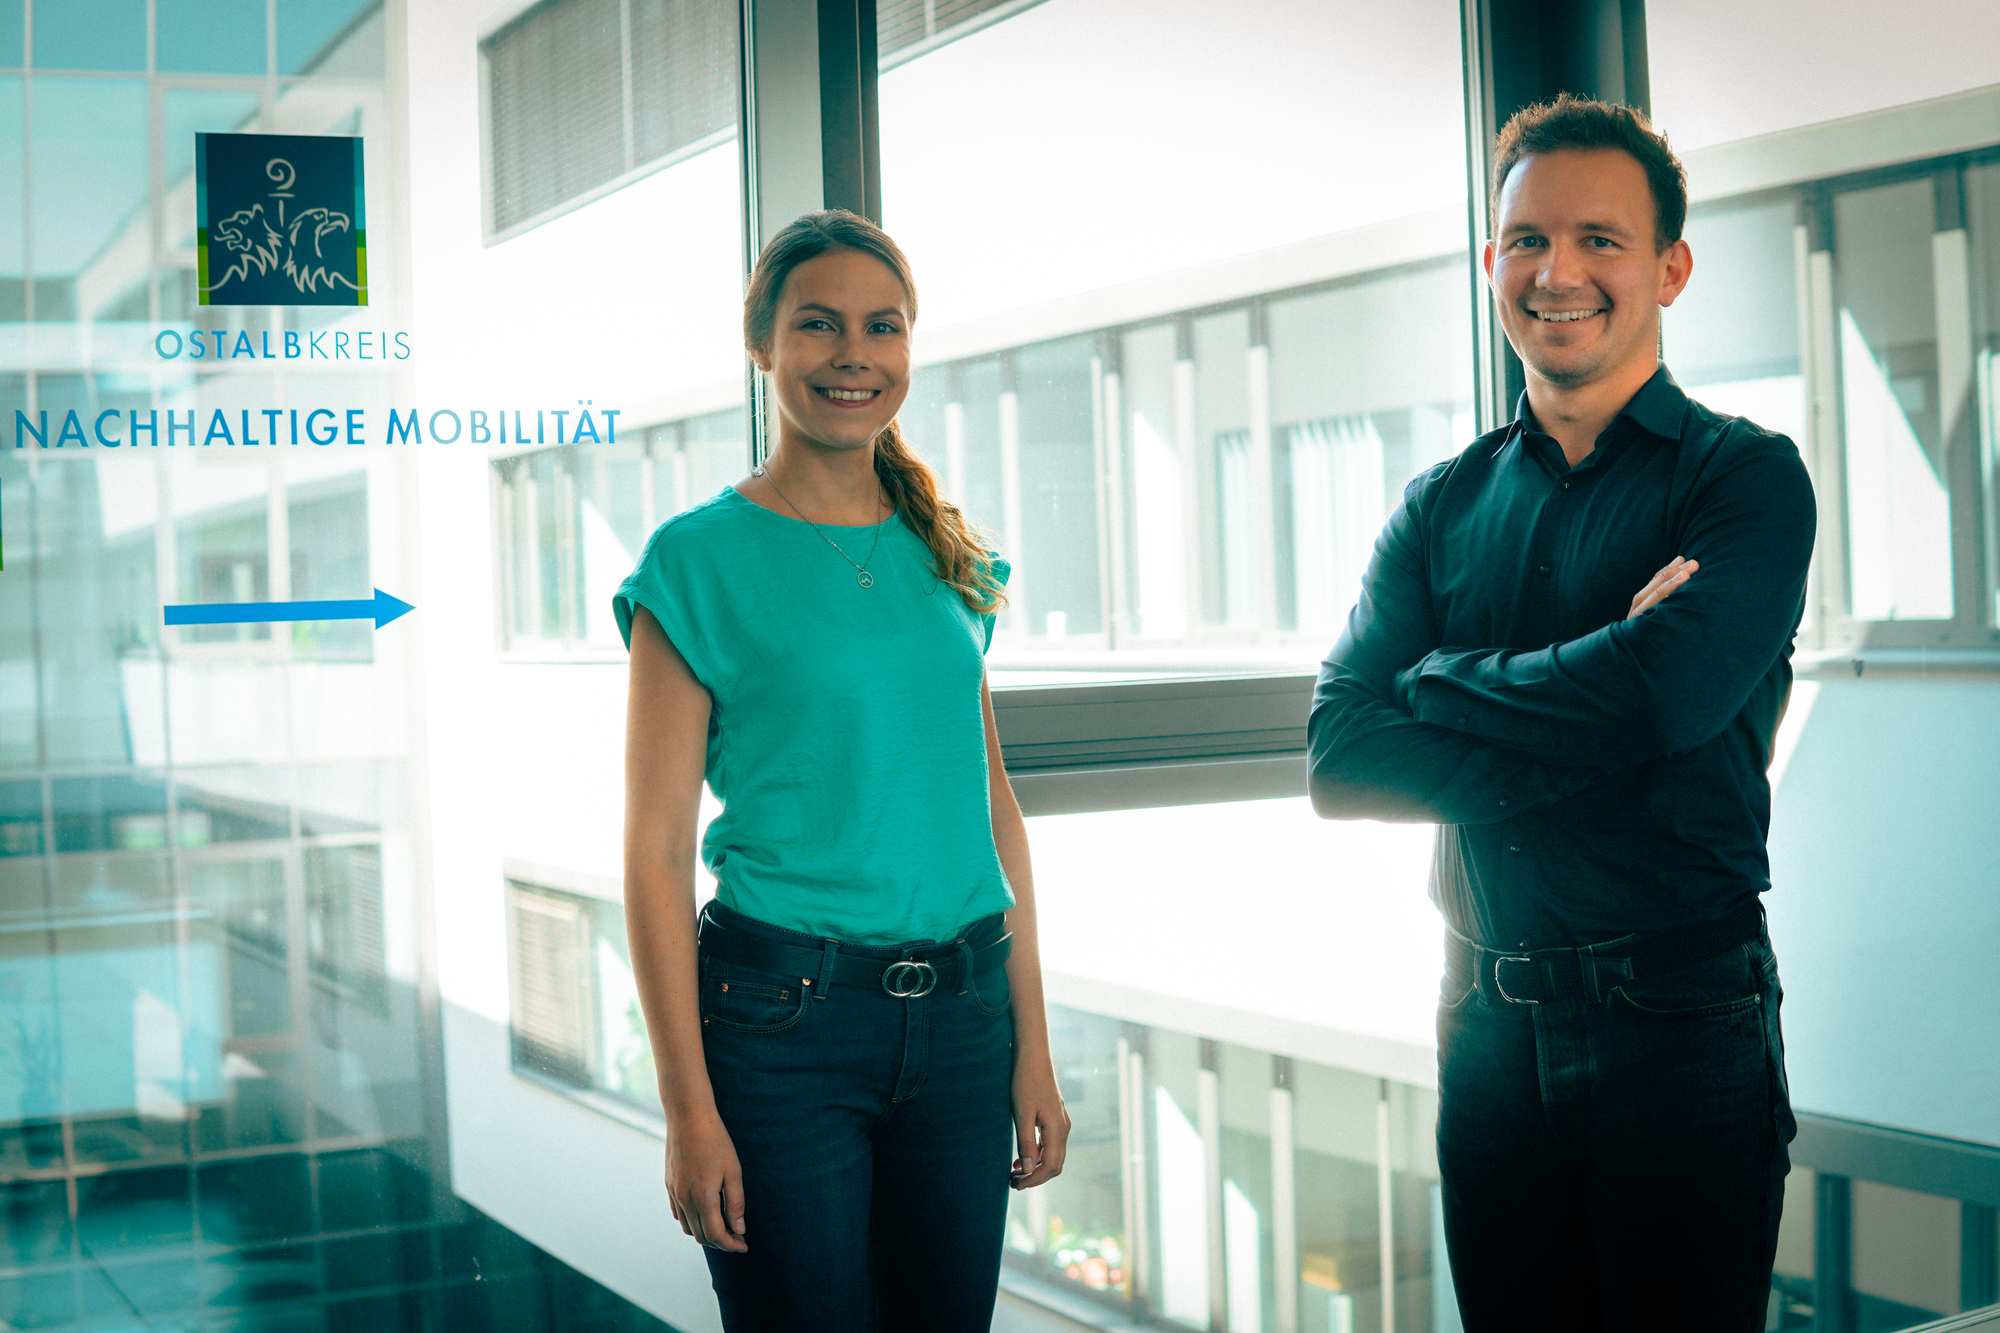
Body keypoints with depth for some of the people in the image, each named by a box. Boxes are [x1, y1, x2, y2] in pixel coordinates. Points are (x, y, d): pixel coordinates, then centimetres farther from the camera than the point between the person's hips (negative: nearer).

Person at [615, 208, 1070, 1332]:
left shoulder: (950, 559, 10)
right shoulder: (702, 562, -5)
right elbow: (657, 851, -7)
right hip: (782, 1025, -4)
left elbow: (995, 806, 12)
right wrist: (689, 1106, -12)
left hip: (959, 1025, 5)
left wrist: (1033, 1050, 7)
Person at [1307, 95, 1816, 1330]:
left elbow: (1663, 694, -23)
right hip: (1489, 1029, 4)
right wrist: (1578, 734, -16)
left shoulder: (1746, 476, -4)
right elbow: (1339, 759, -4)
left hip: (1682, 1027, -4)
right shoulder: (1442, 507, 8)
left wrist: (1443, 678, -7)